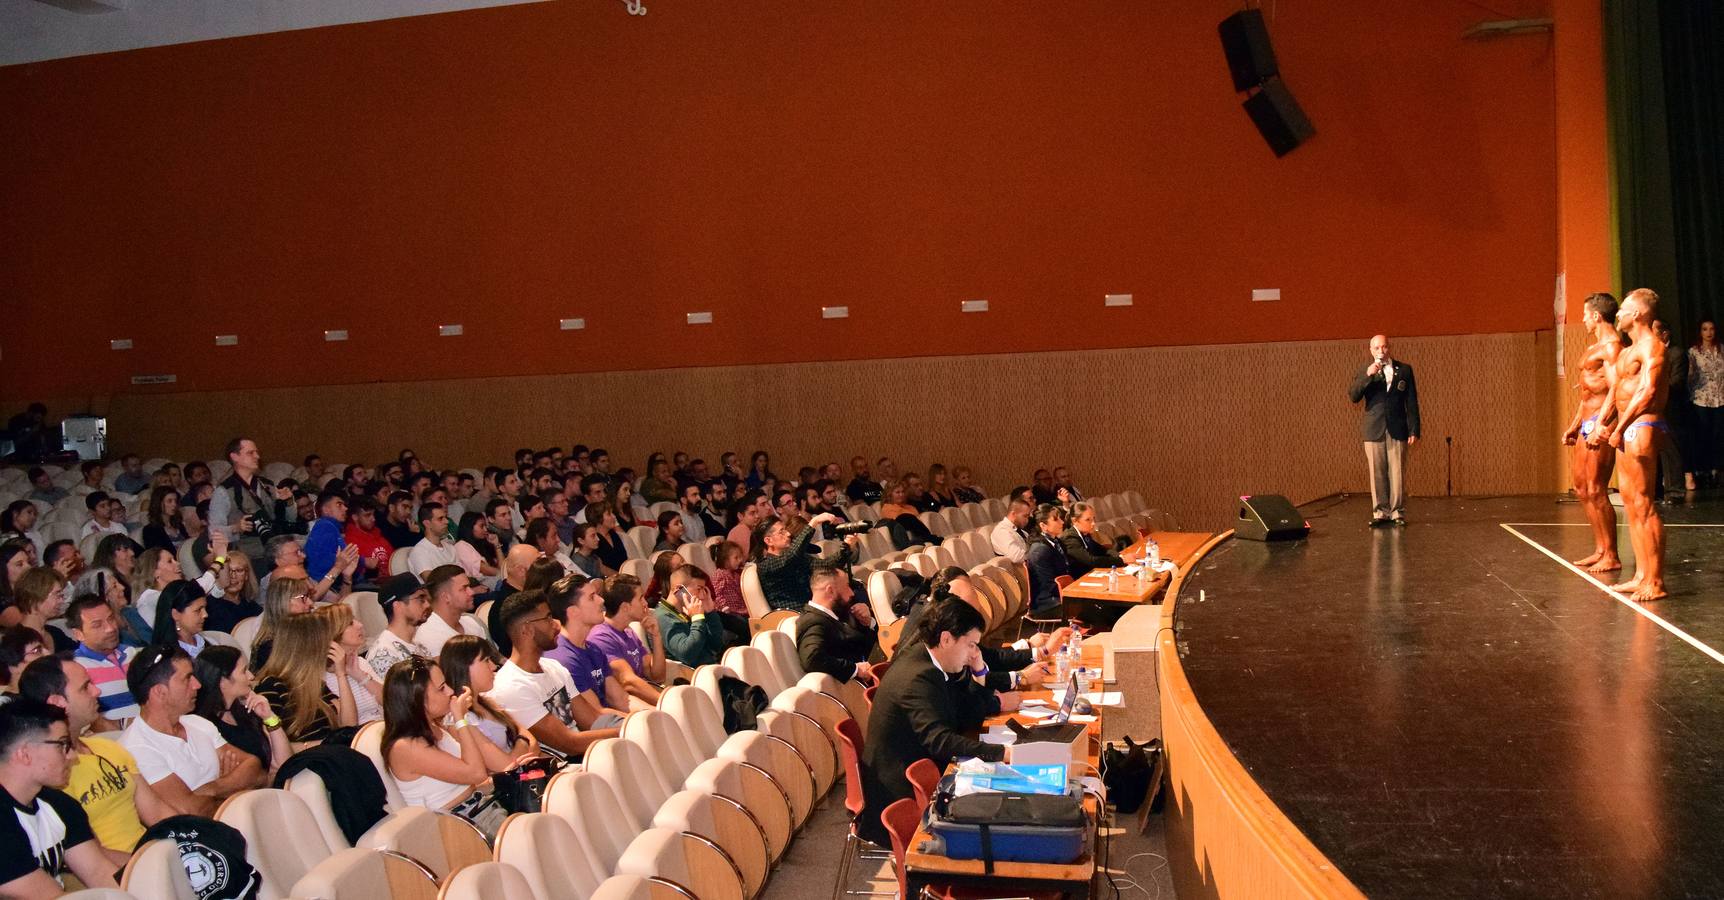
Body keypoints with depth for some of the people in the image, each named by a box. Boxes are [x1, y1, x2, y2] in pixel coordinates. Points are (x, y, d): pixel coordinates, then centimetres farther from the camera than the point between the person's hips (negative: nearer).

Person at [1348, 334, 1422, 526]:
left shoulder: (1404, 370, 7)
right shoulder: (1363, 371, 7)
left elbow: (1412, 402, 6)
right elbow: (1353, 397, -5)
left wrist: (1414, 430, 1)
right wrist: (1367, 376, -18)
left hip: (1397, 429, 0)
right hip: (1374, 429, 0)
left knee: (1397, 473, -3)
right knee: (1377, 474, 1)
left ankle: (1398, 513, 5)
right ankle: (1380, 513, 8)